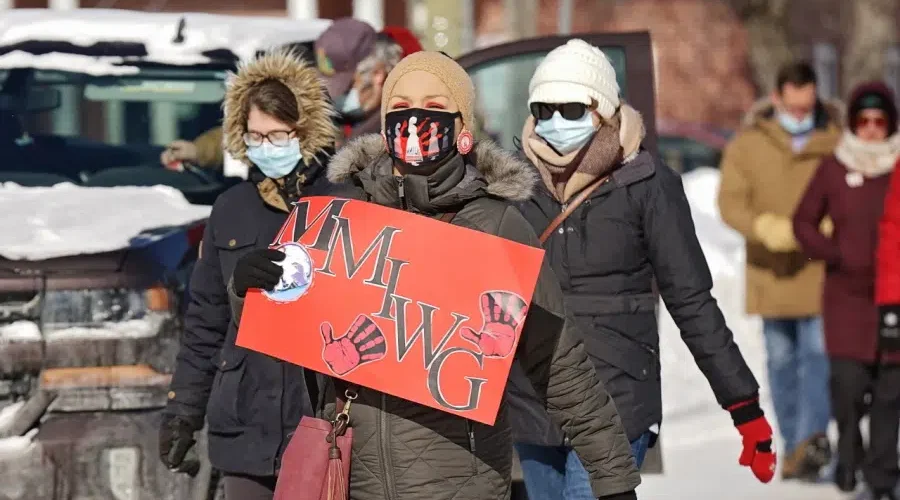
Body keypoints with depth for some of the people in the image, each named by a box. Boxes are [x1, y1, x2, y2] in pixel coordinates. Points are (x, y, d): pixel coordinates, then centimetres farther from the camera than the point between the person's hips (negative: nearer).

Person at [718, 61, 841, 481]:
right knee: (781, 359, 9)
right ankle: (794, 442, 18)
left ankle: (811, 437, -19)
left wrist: (832, 226, -20)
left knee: (819, 353, -13)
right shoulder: (749, 143, -1)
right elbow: (730, 200, -6)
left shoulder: (836, 140, -1)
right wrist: (763, 226, -25)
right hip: (774, 270, 2)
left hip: (823, 268, -2)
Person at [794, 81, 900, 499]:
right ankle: (848, 451, 17)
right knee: (848, 380, -10)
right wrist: (835, 254, -6)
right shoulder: (834, 168, 1)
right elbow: (804, 221, 9)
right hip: (847, 293, 0)